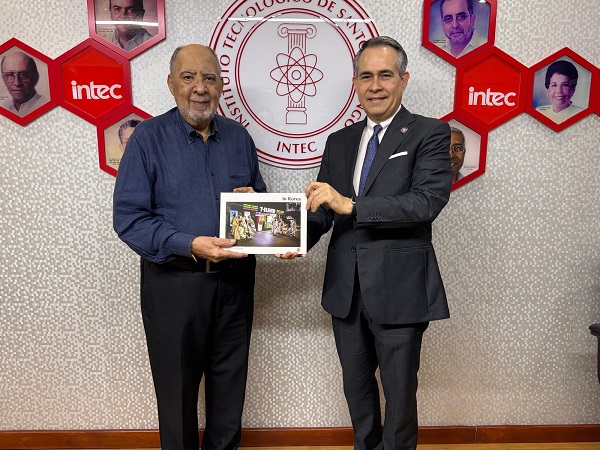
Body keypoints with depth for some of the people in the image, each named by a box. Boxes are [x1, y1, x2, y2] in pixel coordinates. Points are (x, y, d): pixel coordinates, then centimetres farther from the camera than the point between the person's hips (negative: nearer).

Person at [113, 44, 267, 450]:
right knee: (177, 387, 13)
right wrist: (190, 245, -23)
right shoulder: (149, 137, -6)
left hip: (235, 279, 4)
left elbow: (261, 199, 16)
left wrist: (253, 200, -8)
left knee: (230, 383, 18)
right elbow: (128, 218, -12)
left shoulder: (239, 137, 6)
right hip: (175, 282, -3)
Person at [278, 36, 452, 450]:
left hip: (399, 290, -5)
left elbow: (428, 201, -20)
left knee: (400, 392, 13)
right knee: (357, 387, 22)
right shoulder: (339, 141, 10)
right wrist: (300, 239, -11)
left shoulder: (430, 134, -5)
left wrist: (351, 205, -25)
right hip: (347, 290, 5)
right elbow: (323, 209, 9)